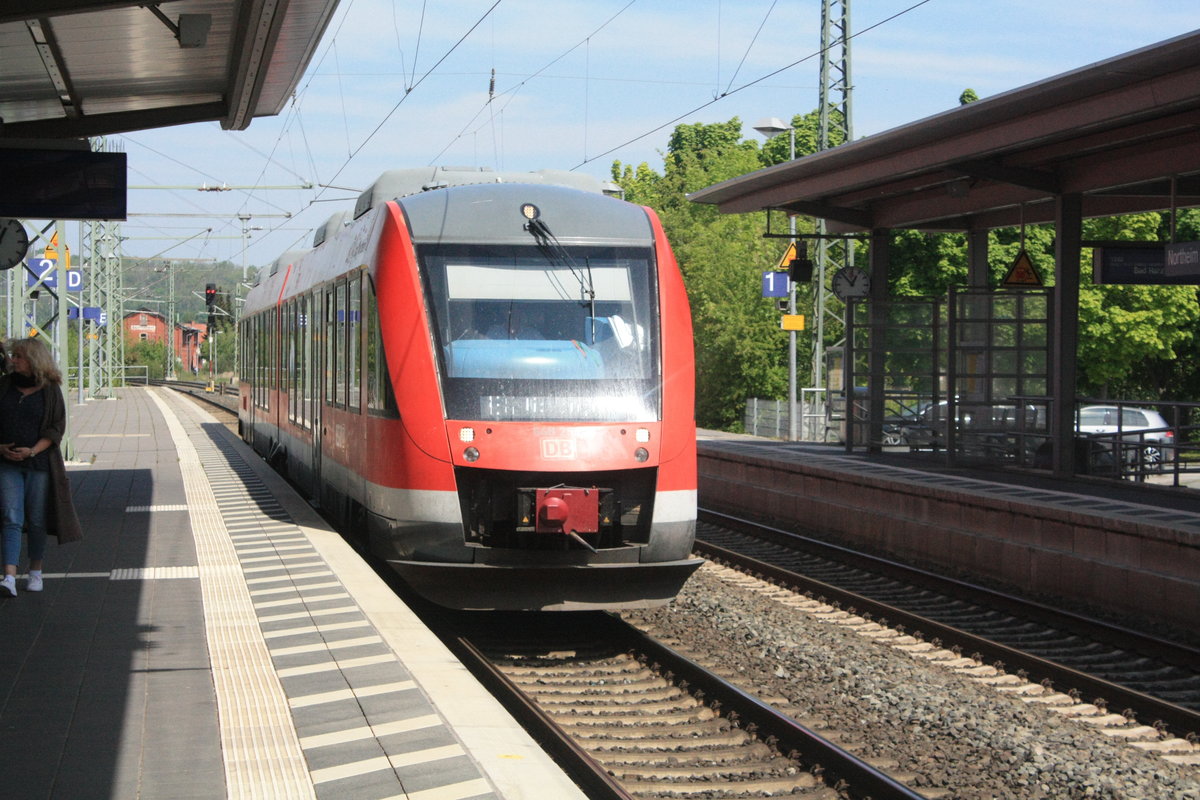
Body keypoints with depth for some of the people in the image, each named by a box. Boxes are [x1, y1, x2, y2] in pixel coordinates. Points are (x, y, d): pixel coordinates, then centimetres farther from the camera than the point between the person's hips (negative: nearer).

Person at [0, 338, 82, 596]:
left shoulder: (50, 390, 0)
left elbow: (57, 427, -2)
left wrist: (33, 451, -14)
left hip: (40, 463, -1)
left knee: (37, 520, 5)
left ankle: (35, 572, 20)